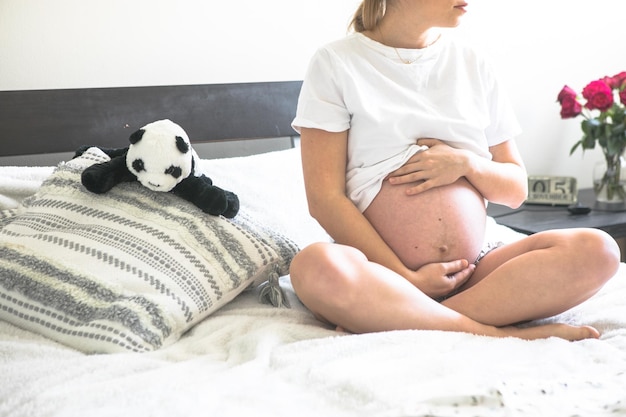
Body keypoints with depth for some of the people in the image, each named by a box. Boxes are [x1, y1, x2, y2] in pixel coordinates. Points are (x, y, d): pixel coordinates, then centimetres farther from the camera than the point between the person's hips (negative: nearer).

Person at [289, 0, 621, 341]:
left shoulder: (472, 64, 14)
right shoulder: (336, 62, 2)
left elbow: (517, 189, 16)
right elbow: (324, 199, -6)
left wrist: (466, 163, -6)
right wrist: (408, 279, -13)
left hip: (472, 274, 4)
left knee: (597, 251, -20)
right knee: (316, 266, -36)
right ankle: (499, 334, -25)